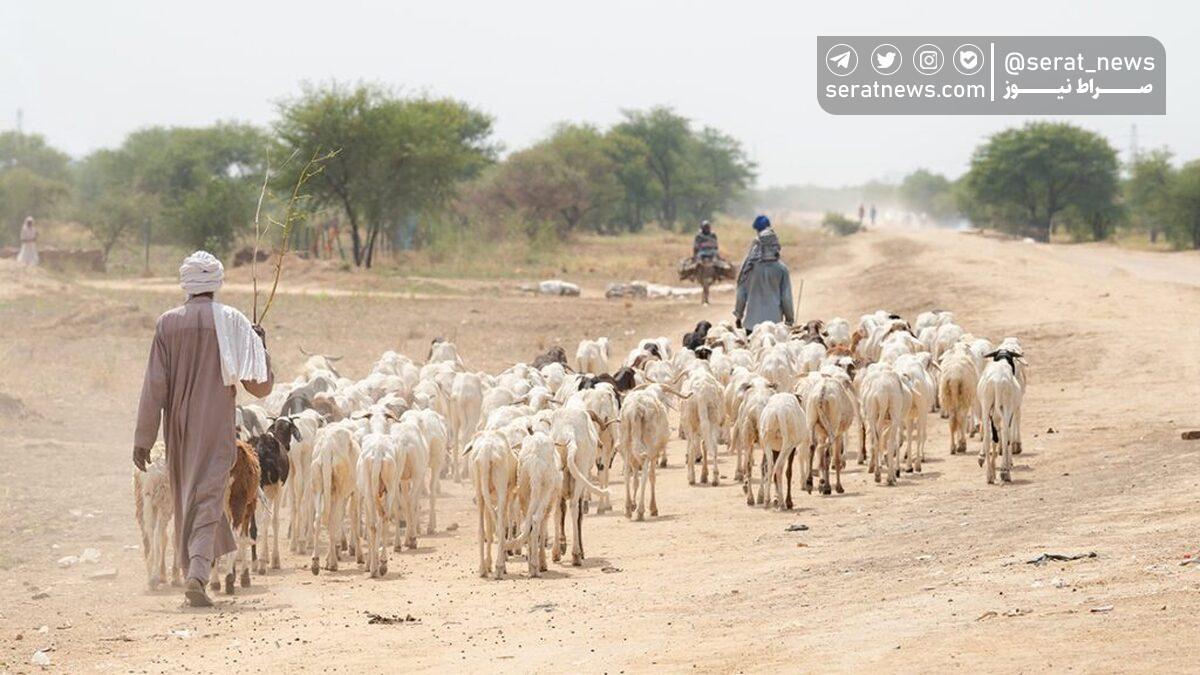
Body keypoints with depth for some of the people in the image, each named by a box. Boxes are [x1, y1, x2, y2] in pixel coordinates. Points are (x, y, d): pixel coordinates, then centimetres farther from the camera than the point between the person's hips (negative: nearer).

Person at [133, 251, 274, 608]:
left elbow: (154, 386, -3)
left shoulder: (167, 324, -1)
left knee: (187, 497, 17)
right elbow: (260, 384, -4)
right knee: (208, 498, -5)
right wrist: (261, 346, 13)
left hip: (179, 426, 2)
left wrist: (143, 438, 0)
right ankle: (198, 573, -23)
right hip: (217, 428, -2)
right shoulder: (232, 321, -4)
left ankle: (195, 568, 24)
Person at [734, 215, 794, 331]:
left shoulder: (749, 266, -4)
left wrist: (738, 315, 16)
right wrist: (790, 319, 11)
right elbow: (786, 297, -1)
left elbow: (741, 294, 2)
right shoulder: (781, 269, -6)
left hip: (752, 322, 1)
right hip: (775, 321, -1)